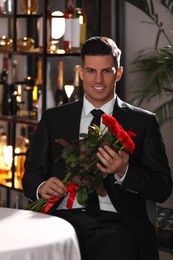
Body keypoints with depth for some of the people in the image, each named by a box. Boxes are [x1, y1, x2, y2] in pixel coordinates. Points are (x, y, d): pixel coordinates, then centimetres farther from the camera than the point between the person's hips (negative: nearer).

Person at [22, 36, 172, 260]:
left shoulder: (143, 122, 10)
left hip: (114, 223, -1)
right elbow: (31, 174, 17)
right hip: (64, 217, 1)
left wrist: (123, 172, -13)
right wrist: (41, 187, -7)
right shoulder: (53, 119, 17)